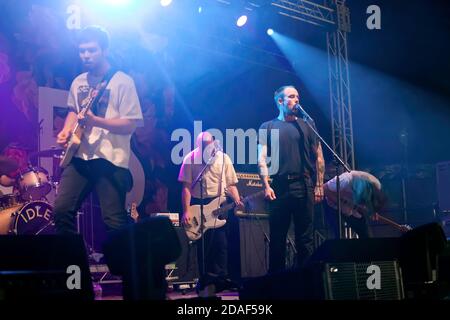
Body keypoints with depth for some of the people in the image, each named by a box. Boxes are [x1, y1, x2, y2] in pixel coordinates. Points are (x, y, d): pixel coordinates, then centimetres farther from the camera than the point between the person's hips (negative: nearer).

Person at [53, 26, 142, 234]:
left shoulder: (123, 82, -6)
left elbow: (130, 124, -11)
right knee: (61, 209, -2)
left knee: (114, 221, -5)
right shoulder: (78, 82, 13)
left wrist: (95, 120, -23)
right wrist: (66, 130, 8)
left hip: (111, 159, -5)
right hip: (79, 157, 6)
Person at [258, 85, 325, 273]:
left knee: (305, 238, 0)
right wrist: (266, 185, -10)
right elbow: (262, 158, 3)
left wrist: (319, 186, 3)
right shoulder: (268, 127, 12)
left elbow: (318, 157, 12)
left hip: (303, 186, 1)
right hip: (278, 187, -1)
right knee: (277, 237, 2)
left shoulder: (306, 126, 16)